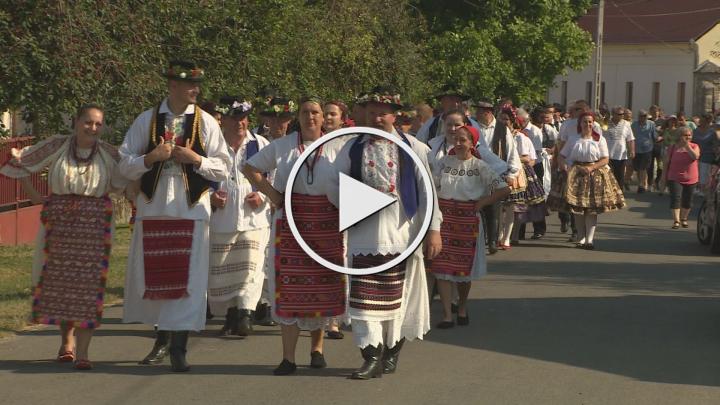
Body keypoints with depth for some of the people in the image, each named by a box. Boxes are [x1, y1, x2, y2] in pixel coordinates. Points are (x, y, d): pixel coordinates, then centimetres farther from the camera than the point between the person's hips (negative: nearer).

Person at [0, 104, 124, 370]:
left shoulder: (108, 153, -1)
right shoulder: (56, 146, -1)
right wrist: (33, 195, 5)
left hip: (94, 225, -1)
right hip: (59, 223, 1)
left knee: (89, 284, -7)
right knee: (58, 282, 8)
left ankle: (82, 350, -6)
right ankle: (67, 340, 28)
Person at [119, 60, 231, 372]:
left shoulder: (206, 123, 3)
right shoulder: (147, 121, 4)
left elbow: (222, 169, 2)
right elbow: (126, 165, 3)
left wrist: (196, 159, -13)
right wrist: (152, 157, -14)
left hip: (192, 209, -1)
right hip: (153, 208, 1)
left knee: (188, 276, -6)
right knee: (151, 275, 8)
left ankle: (177, 346, 0)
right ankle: (163, 338, 26)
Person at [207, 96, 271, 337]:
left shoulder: (261, 145, 6)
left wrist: (263, 197, -8)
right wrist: (209, 196, -8)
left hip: (254, 219, -1)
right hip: (220, 220, 1)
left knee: (250, 270, -13)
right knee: (220, 273, 6)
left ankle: (245, 316, -17)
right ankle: (230, 316, 20)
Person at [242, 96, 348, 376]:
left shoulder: (337, 147, 4)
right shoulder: (282, 146, 7)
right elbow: (250, 168, 14)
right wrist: (270, 192, 3)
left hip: (327, 224, 0)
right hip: (291, 221, 0)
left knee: (324, 284, 4)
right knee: (289, 285, -4)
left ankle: (317, 347, 23)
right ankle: (288, 357, -2)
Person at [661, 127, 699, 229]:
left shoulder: (694, 147, 2)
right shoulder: (672, 147, 0)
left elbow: (695, 156, -19)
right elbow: (667, 162, 6)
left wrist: (687, 145, -17)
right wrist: (664, 176, 5)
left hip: (691, 179, 2)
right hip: (675, 178, -2)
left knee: (687, 200, 11)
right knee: (675, 198, -14)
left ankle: (683, 218, 30)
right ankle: (676, 221, -16)